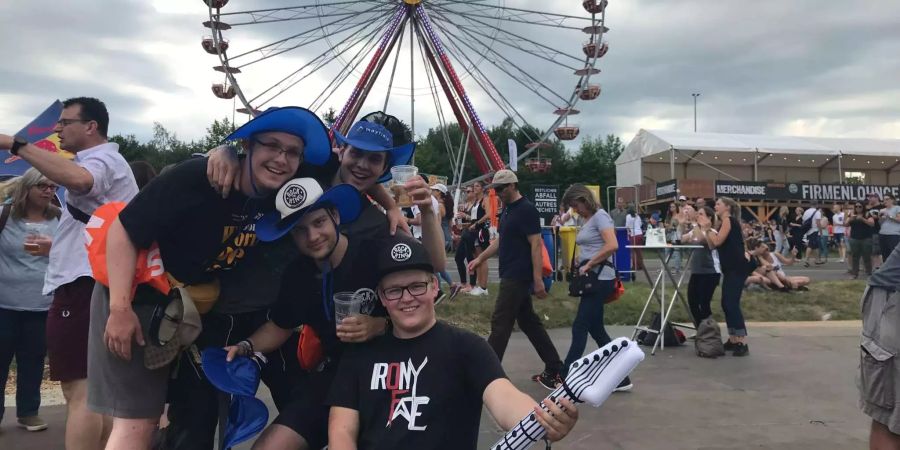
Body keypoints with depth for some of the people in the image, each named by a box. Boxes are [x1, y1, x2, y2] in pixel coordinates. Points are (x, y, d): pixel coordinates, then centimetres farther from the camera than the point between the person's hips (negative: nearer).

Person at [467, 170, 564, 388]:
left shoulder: (526, 210, -15)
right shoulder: (507, 209, 13)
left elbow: (536, 244, -19)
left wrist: (538, 280, -22)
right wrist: (480, 258, 16)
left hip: (518, 277, -10)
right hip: (511, 275, 10)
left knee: (500, 324, -5)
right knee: (529, 322, 13)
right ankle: (555, 369, 20)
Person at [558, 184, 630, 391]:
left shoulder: (600, 215, -9)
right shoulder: (588, 220, 17)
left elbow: (612, 245, -22)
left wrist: (588, 265, -18)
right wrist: (581, 263, 2)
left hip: (600, 278, -10)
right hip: (592, 278, 10)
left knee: (580, 327, -5)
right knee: (596, 329, 10)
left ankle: (563, 378, 1)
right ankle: (620, 378, 15)